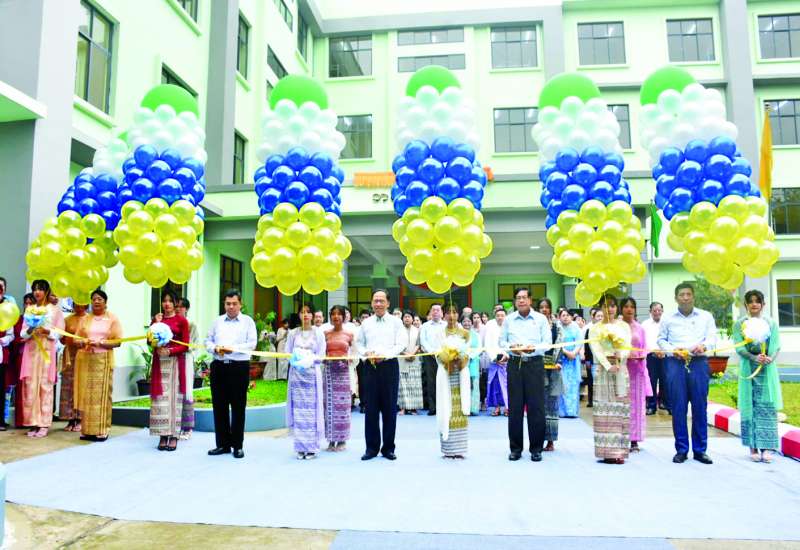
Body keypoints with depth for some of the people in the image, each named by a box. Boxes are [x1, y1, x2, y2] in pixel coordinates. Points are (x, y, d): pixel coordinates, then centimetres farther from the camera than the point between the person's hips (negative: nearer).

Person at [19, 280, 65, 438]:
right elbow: (22, 333, 10)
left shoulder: (55, 310, 5)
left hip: (47, 352, -3)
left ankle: (44, 424, -2)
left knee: (45, 385, -5)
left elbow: (59, 333, 1)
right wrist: (29, 331, -11)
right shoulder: (29, 310, 15)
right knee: (30, 386, -2)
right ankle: (33, 423, 3)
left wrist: (47, 331, -17)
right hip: (30, 352, 3)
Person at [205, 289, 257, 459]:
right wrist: (215, 348, -6)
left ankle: (238, 445, 11)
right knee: (219, 406, 8)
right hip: (219, 367, 4)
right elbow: (208, 341, 15)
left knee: (238, 407, 2)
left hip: (239, 368, -4)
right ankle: (222, 444, 18)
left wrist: (233, 348, -17)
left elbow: (251, 344, -6)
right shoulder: (217, 321, 15)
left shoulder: (248, 321, 3)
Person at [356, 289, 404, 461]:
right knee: (371, 408, 4)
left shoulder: (396, 322, 3)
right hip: (371, 367, 2)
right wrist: (366, 353, -8)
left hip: (389, 366, -2)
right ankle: (371, 447, 14)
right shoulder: (366, 323, 11)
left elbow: (400, 344, -4)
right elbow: (360, 344, 13)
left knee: (390, 408, 3)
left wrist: (384, 355, -16)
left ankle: (388, 448, 14)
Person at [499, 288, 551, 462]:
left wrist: (534, 348, -18)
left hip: (535, 364, -1)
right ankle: (515, 448, 13)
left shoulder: (541, 319, 4)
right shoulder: (509, 320, 10)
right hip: (514, 364, 2)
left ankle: (536, 448, 10)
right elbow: (502, 341, 12)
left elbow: (548, 342, 0)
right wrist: (511, 347, -10)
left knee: (536, 406, -1)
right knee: (515, 406, 3)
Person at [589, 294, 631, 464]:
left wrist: (621, 356, -19)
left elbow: (628, 347, 3)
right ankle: (607, 451, -3)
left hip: (621, 370, 2)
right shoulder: (595, 328, 7)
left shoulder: (624, 326, 12)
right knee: (604, 410, -4)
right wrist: (608, 366, -17)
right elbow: (595, 349, -4)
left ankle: (619, 451, 3)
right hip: (603, 370, -2)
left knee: (620, 410, -1)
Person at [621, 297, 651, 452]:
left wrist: (641, 356, -9)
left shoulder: (640, 328, 9)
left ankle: (634, 440, 9)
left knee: (636, 403, 3)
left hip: (637, 368, 2)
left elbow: (645, 348, 11)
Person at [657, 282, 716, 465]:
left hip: (699, 363, 0)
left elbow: (712, 337, 7)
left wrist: (703, 346, -14)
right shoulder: (667, 319, 12)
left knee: (700, 407, 0)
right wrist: (672, 350, -7)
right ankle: (681, 449, 8)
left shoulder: (706, 317, 14)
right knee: (678, 408, -1)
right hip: (675, 363, 0)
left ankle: (700, 450, 10)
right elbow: (661, 339, 12)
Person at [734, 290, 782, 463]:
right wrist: (755, 358, -21)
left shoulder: (771, 323, 8)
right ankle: (753, 447, 5)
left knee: (767, 407, -3)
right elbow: (739, 348, -3)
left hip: (768, 369, 1)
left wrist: (770, 358, -20)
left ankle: (766, 448, 0)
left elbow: (776, 346, 1)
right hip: (748, 369, -1)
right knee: (749, 407, 0)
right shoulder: (739, 324, 4)